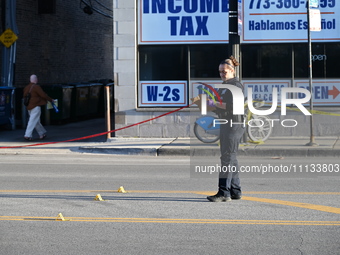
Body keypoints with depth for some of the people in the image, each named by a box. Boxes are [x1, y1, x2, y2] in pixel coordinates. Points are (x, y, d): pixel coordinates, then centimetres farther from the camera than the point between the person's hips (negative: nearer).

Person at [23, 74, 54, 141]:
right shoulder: (36, 87, -12)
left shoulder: (26, 88, 11)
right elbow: (43, 95, -14)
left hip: (29, 107, 8)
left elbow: (24, 97, 19)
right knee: (33, 121, -7)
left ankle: (42, 134, 24)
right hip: (35, 106, -8)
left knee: (36, 121, 15)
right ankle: (28, 135, -13)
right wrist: (51, 100, -2)